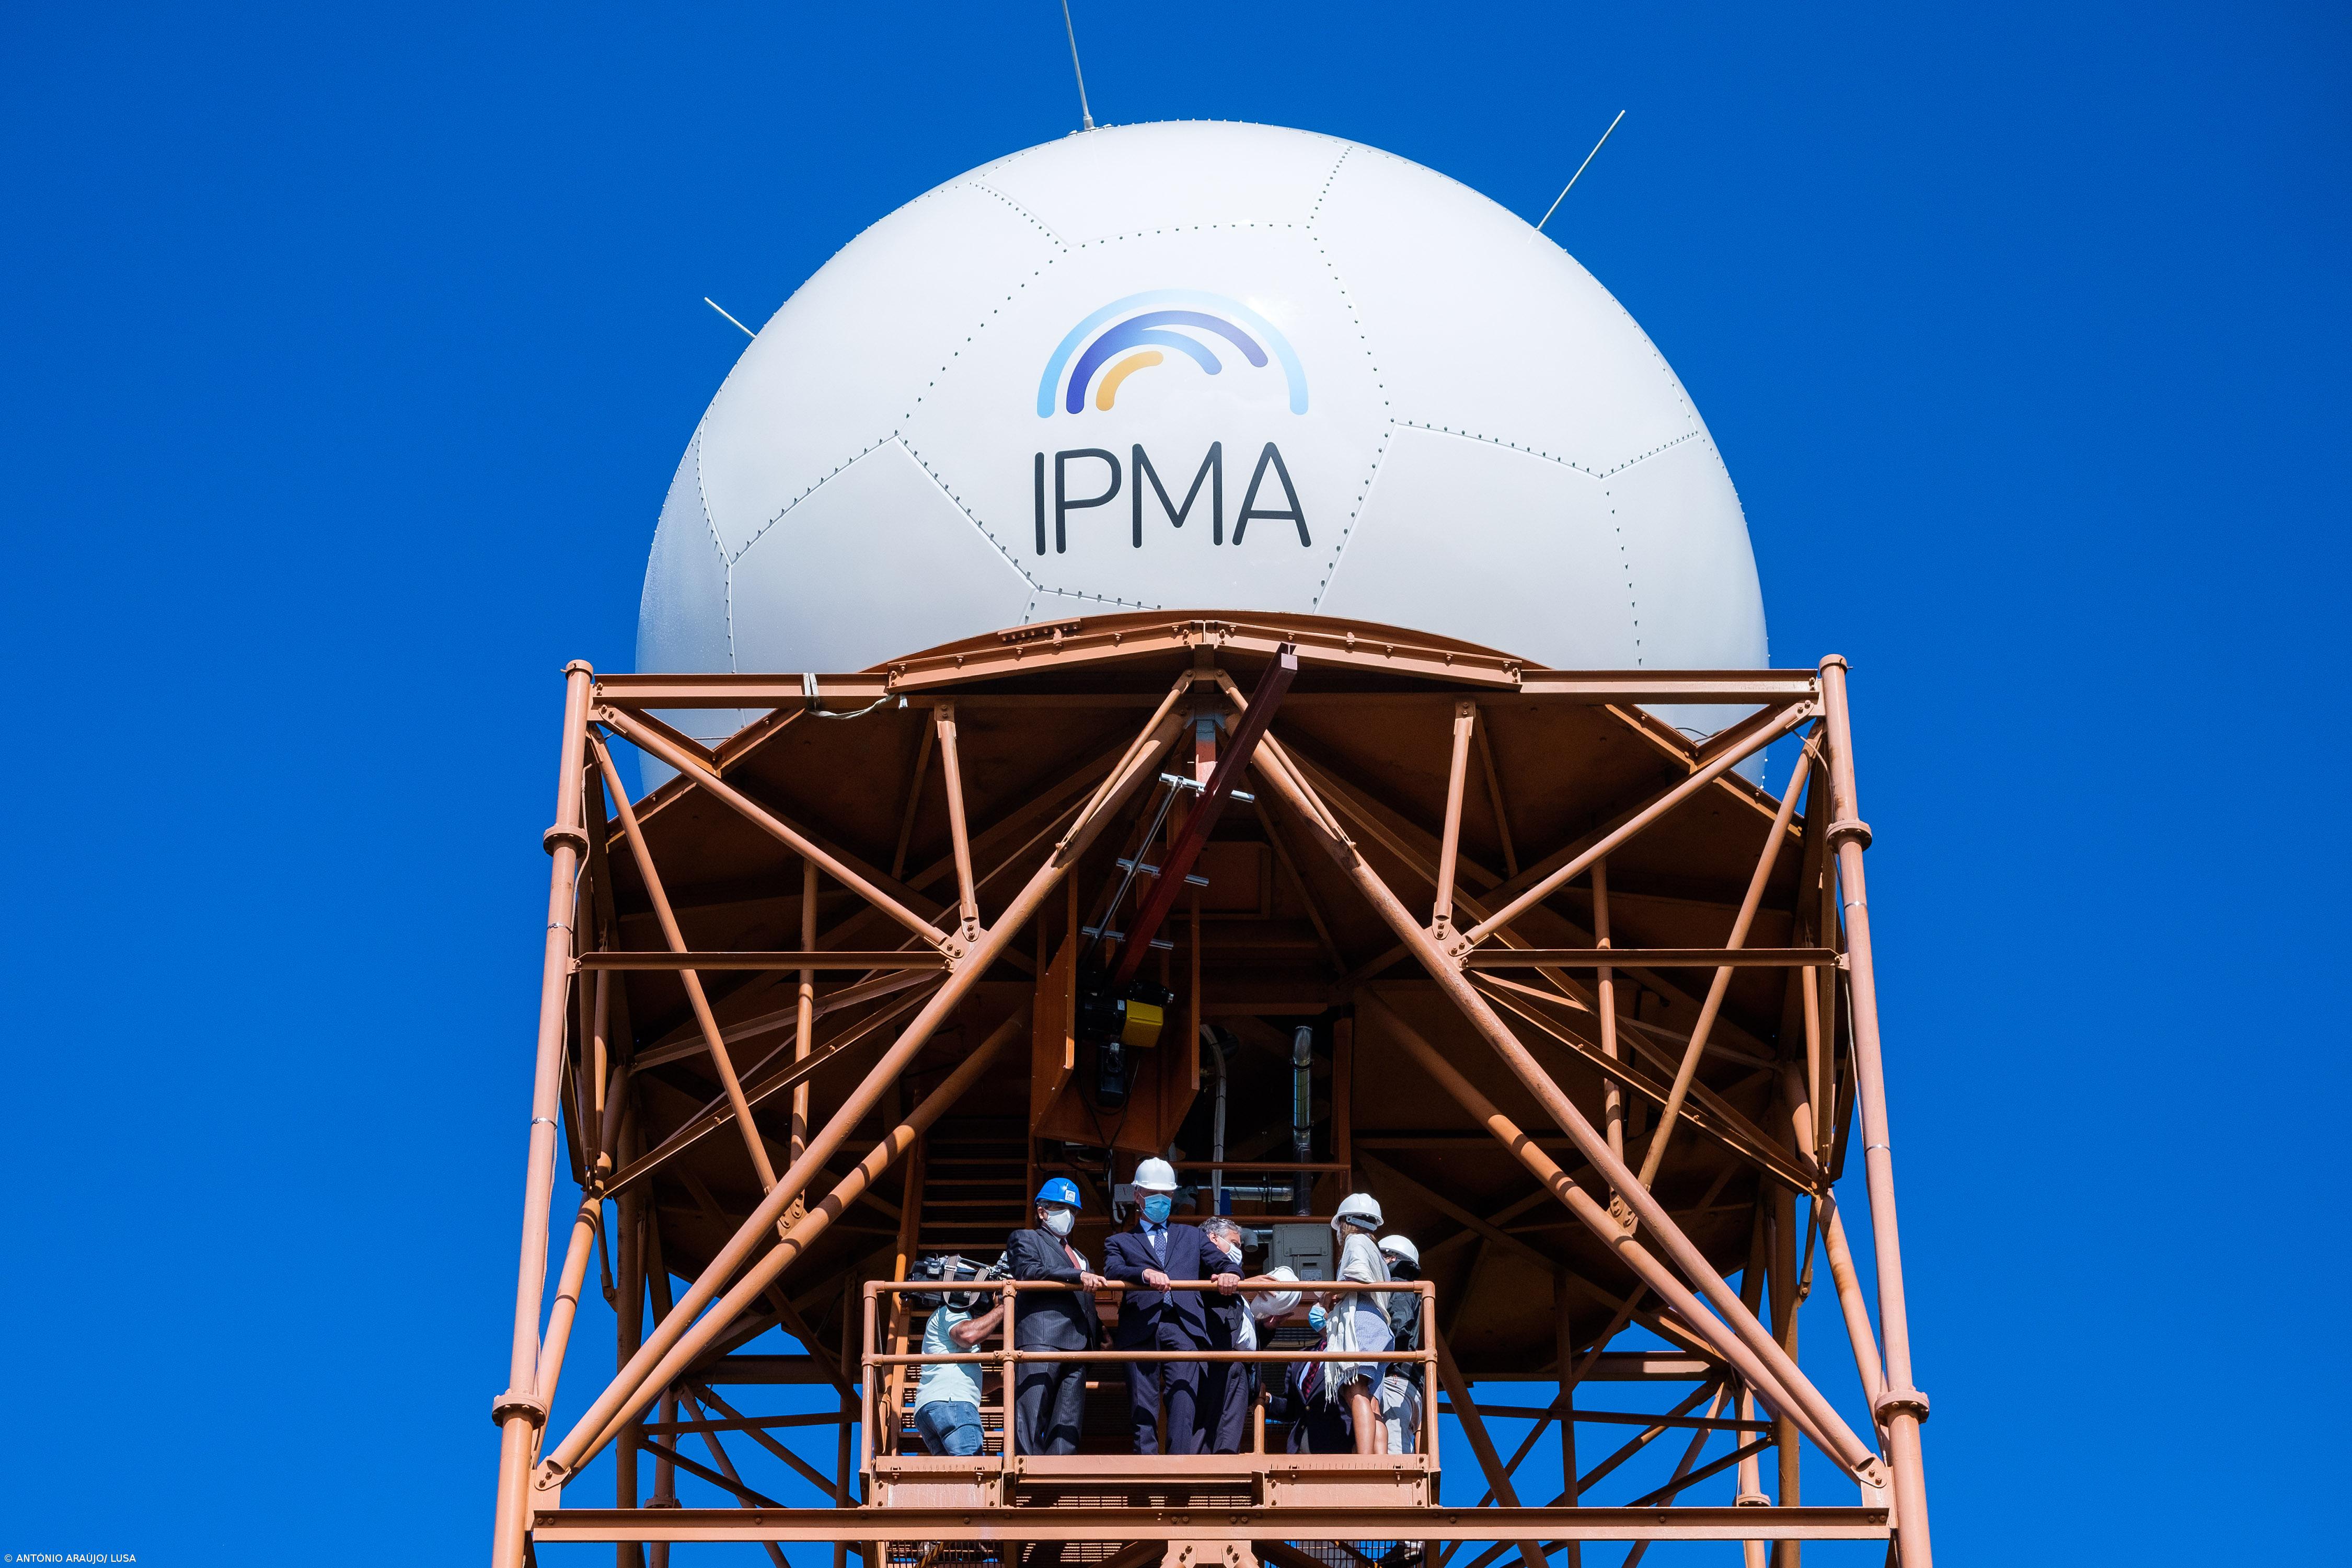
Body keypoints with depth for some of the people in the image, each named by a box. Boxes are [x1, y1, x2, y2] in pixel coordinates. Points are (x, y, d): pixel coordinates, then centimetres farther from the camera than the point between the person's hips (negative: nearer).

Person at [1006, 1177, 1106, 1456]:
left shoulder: (1079, 1258, 35)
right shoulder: (1025, 1239, 13)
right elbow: (1029, 1271, -8)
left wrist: (1099, 1333, 14)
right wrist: (1078, 1276, -18)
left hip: (1078, 1348, 7)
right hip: (1041, 1337, -7)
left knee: (1068, 1423, -3)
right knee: (1031, 1417, -16)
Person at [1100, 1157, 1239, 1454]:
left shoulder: (1191, 1236, 30)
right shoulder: (1120, 1242, 22)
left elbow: (1221, 1262, 16)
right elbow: (1114, 1271, 0)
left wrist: (1230, 1272, -9)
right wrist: (1145, 1274, -21)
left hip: (1183, 1326, 0)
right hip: (1141, 1328, 0)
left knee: (1184, 1404, -15)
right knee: (1143, 1410, -6)